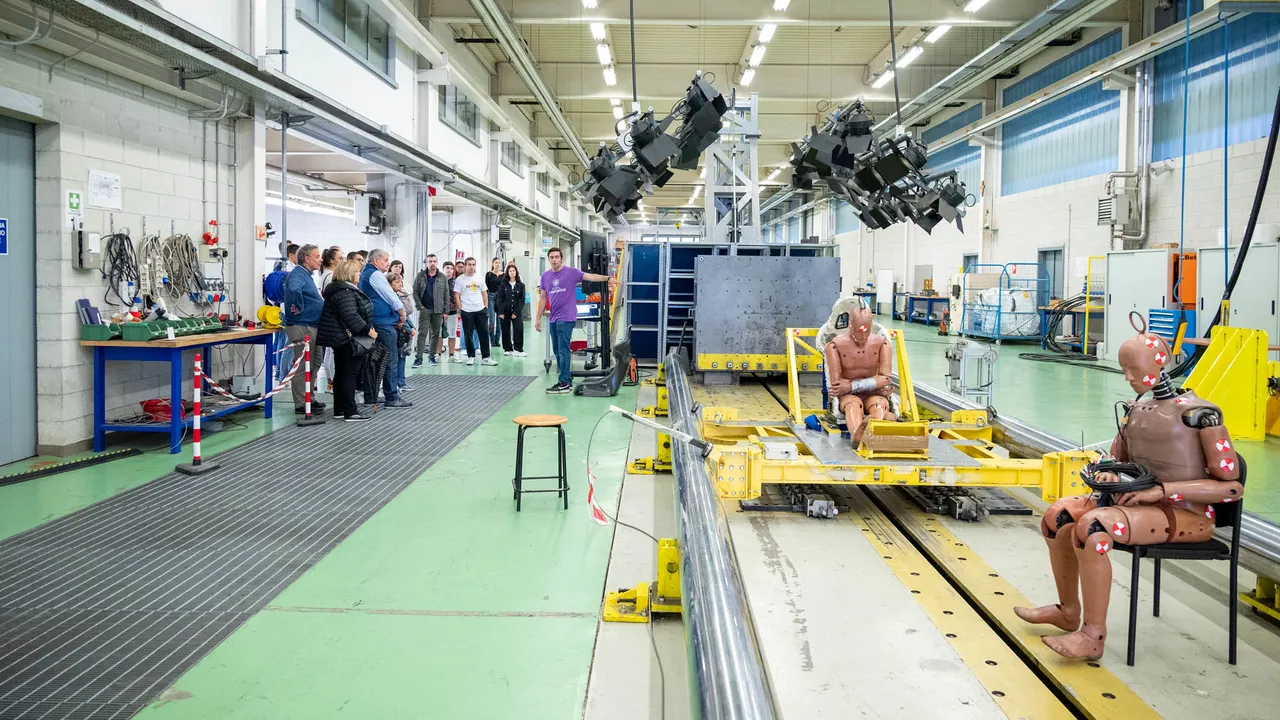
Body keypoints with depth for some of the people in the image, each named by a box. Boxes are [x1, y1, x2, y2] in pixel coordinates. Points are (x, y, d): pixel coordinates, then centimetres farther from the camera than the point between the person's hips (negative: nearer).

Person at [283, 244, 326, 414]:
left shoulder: (306, 274, 17)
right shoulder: (298, 274, -16)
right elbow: (293, 289, -38)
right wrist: (299, 307, -26)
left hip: (311, 327, 11)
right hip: (302, 328, -11)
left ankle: (308, 399, 27)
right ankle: (301, 404, 0)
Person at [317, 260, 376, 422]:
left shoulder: (343, 289, 17)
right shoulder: (345, 292, -18)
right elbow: (351, 316, -28)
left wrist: (367, 328, 21)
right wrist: (368, 330, -20)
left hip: (340, 339, 11)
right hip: (348, 339, -11)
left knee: (341, 373, 13)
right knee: (350, 374, -8)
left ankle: (339, 409, 19)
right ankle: (350, 412, -7)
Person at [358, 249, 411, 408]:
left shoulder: (364, 274, 20)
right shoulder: (375, 274, -12)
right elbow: (390, 295, -14)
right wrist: (402, 312, -1)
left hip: (372, 322, 10)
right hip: (384, 322, -10)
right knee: (389, 360, -7)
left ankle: (370, 397, 16)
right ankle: (392, 398, -7)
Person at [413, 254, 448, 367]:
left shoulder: (443, 278, 6)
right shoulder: (420, 276, 3)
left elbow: (446, 295, 6)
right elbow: (415, 292, 2)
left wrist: (445, 311, 1)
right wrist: (420, 306, -9)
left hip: (438, 310, 2)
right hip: (424, 309, -2)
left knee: (435, 333, 8)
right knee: (422, 333, -6)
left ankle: (432, 355, 19)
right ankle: (419, 358, -7)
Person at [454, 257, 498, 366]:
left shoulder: (479, 278, 10)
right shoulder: (460, 279, -1)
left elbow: (485, 293, 14)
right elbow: (457, 295, -2)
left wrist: (486, 307, 6)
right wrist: (460, 308, -9)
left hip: (480, 310, 3)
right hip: (467, 311, -3)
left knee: (484, 334, 1)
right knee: (468, 335, 4)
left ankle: (485, 358, 5)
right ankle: (471, 356, 14)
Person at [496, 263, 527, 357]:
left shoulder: (521, 285, 3)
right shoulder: (503, 284, 3)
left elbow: (522, 299, 0)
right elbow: (500, 298, 0)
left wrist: (516, 312, -8)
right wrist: (500, 312, -9)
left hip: (516, 311, 0)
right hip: (505, 311, 1)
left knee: (519, 329, -12)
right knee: (506, 330, 5)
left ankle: (518, 349, -8)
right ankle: (508, 349, 16)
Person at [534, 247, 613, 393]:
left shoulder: (571, 272, -5)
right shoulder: (545, 276, 11)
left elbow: (590, 276, -16)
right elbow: (543, 298, 16)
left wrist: (607, 278, -30)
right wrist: (538, 318, 14)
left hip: (566, 318, -6)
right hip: (553, 319, 7)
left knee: (563, 350, -7)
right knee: (557, 351, 11)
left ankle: (564, 384, -2)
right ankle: (567, 380, 21)